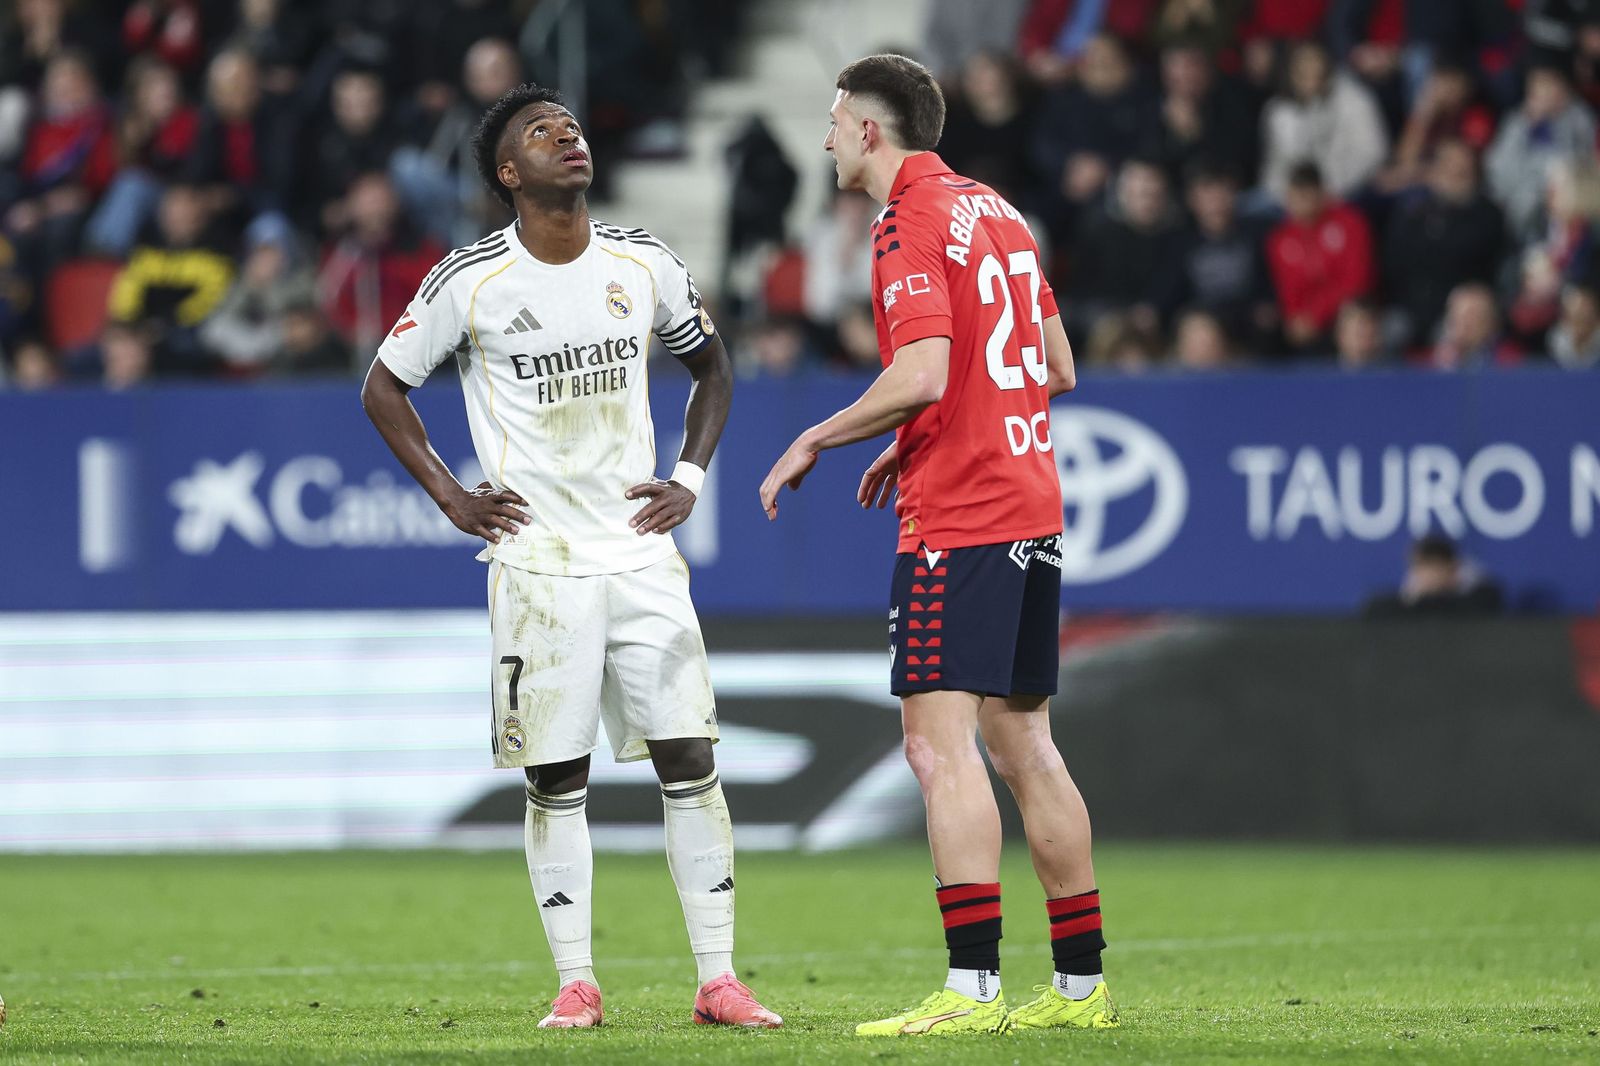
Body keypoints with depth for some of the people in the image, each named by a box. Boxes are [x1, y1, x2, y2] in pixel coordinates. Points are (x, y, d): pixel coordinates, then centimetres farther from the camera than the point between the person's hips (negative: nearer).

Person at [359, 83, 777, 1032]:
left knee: (689, 759, -3)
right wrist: (452, 496, -1)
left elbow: (712, 364, 20)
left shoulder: (644, 264, 4)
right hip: (537, 563, -2)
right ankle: (576, 983, 7)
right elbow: (384, 388, 6)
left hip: (641, 552, 3)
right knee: (557, 779, 0)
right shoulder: (472, 281, -5)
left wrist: (690, 477, 8)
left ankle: (719, 981, 1)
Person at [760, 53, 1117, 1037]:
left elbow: (923, 374, -22)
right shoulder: (997, 213, 16)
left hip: (956, 516, -9)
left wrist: (816, 439, -8)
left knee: (941, 743, -11)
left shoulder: (914, 223, -11)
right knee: (1021, 739, 12)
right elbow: (1058, 370, 20)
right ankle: (1083, 983, 13)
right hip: (1031, 505, 9)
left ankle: (972, 986, -18)